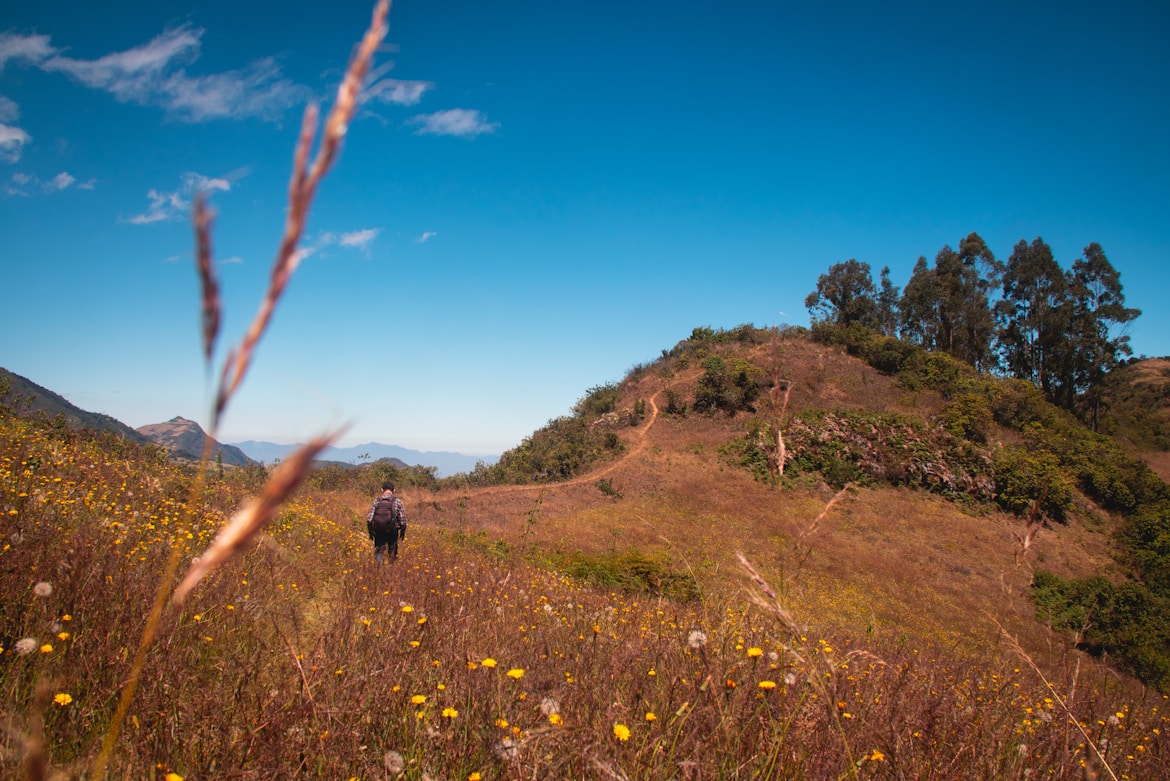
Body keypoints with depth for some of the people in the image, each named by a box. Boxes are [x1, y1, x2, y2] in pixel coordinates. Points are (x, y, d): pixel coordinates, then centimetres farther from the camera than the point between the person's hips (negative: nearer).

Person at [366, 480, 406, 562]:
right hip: (392, 531, -1)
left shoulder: (376, 501, 3)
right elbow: (403, 519, -2)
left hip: (378, 531, 1)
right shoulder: (397, 501, -2)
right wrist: (403, 532, 9)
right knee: (393, 552, 15)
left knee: (378, 550, 10)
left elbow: (369, 518, 1)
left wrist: (370, 532, 11)